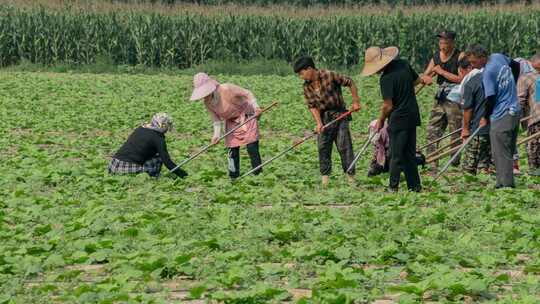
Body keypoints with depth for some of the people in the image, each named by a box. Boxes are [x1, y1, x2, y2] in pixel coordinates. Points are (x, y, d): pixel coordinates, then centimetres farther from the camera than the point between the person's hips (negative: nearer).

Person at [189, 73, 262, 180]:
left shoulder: (226, 89, -29)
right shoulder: (207, 103, -9)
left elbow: (247, 93, -20)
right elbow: (215, 118, -4)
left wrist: (255, 107, -26)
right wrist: (217, 134, -16)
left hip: (246, 117, -6)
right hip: (231, 122, 6)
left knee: (252, 147, -11)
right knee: (232, 150, 5)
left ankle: (258, 174, -5)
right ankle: (233, 177, 14)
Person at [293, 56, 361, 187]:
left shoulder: (330, 76, -16)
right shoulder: (307, 87, 0)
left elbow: (350, 83, -8)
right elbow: (312, 106, -2)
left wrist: (356, 101, -9)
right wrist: (319, 123, -15)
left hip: (339, 114, -5)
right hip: (324, 117, 5)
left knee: (344, 145, -7)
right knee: (323, 147, 3)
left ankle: (350, 175, -3)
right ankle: (325, 176, 10)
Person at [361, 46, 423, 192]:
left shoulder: (386, 78, -21)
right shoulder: (403, 64, 1)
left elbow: (388, 106, -18)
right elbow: (418, 80, 17)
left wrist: (381, 120, -2)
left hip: (398, 119, -7)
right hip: (413, 115, 7)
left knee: (396, 155, 1)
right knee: (410, 153, 14)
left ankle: (393, 186, 5)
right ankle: (415, 185, 15)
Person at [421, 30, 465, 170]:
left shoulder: (460, 56, -8)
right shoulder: (436, 56, 10)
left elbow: (461, 78, -17)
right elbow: (424, 76, 12)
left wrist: (441, 71, -13)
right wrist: (427, 78, -13)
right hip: (440, 98, 6)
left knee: (455, 132, -1)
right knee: (433, 130, 0)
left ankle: (455, 163, 7)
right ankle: (432, 163, 1)